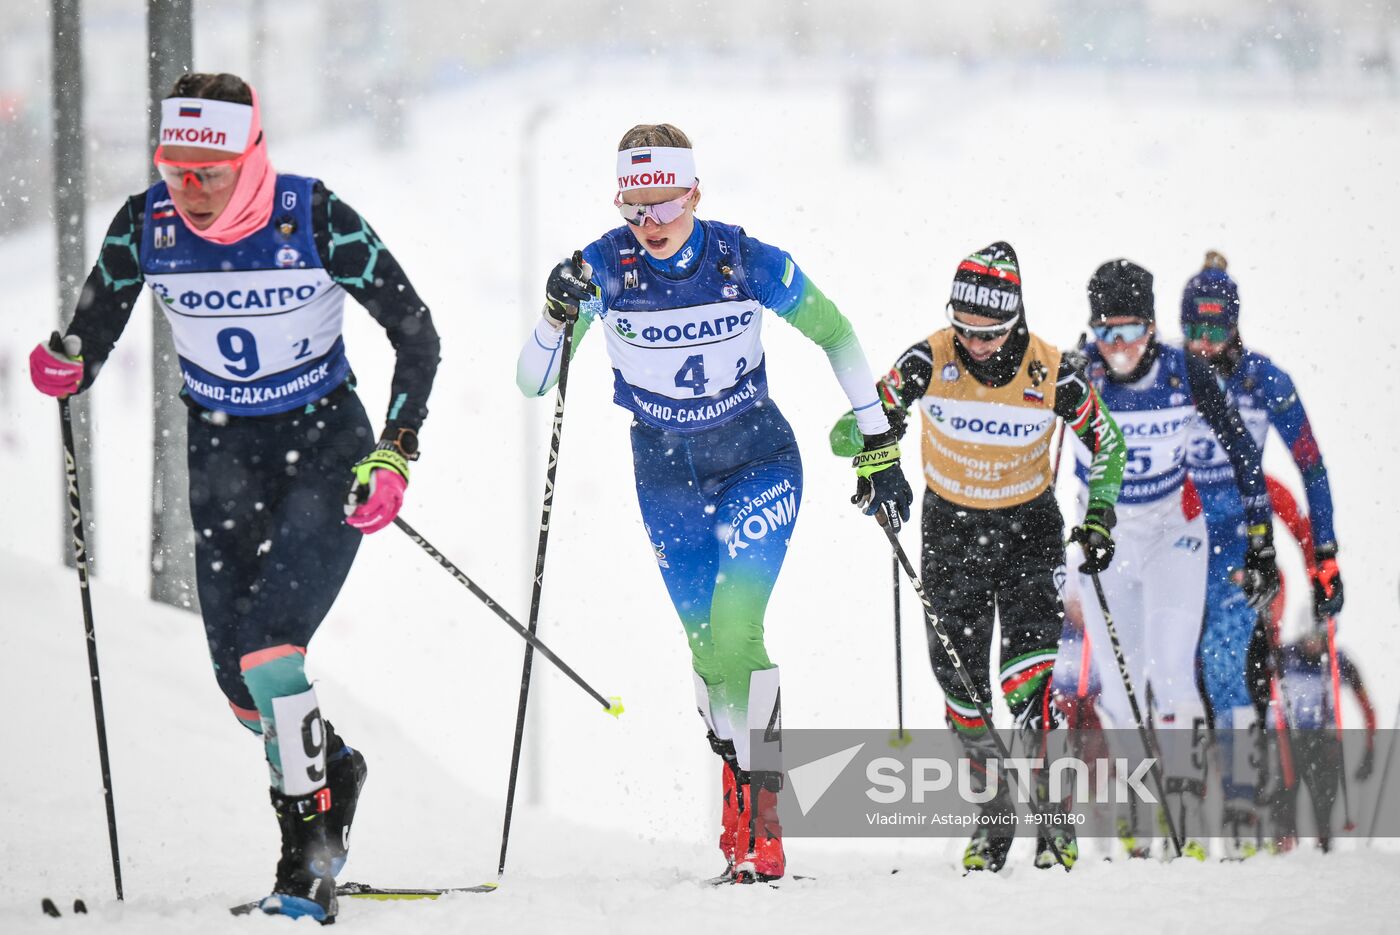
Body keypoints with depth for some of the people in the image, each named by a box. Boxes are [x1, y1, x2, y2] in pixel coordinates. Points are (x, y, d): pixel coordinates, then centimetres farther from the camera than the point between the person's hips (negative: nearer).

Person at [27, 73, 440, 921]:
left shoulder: (316, 220, -20)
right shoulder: (145, 227, -12)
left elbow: (416, 333, -11)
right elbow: (90, 338, 2)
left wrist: (395, 453, -18)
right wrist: (63, 368, -21)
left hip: (325, 446, -4)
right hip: (223, 453, 4)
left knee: (266, 653, -20)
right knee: (242, 687, 2)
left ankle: (310, 858, -7)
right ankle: (331, 770, 35)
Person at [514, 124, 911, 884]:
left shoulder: (751, 265, -19)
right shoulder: (603, 269, -15)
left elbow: (834, 334, -3)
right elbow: (533, 383, -14)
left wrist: (879, 447, -2)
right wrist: (558, 315, -34)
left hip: (758, 461, -3)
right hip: (666, 476, 3)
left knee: (733, 629, -19)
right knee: (707, 647, 4)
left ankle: (757, 827, -16)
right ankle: (744, 805, 21)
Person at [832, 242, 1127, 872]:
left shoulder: (1052, 373, -18)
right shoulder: (931, 361, -17)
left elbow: (1107, 443, -1)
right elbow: (858, 426, -13)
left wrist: (1099, 518, -11)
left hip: (1029, 525, -2)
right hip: (951, 525, 2)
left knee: (1029, 669, -19)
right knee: (959, 674, 2)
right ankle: (995, 807, 18)